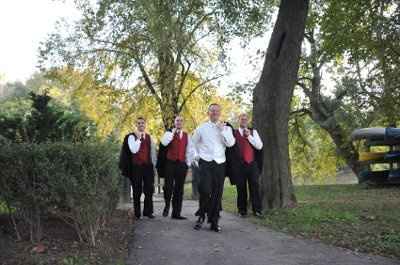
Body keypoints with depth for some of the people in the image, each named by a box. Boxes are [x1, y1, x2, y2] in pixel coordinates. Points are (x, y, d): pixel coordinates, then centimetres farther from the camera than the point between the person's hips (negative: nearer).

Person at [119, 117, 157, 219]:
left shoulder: (149, 137, 13)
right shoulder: (131, 136, -2)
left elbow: (153, 151, 16)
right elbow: (133, 150, -16)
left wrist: (153, 163, 10)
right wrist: (138, 138, -16)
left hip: (148, 166, 4)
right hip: (136, 167, -4)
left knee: (149, 190, 3)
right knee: (137, 191, 2)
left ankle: (148, 211, 14)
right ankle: (137, 213, 9)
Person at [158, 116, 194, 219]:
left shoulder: (186, 135, 12)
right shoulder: (169, 133, 5)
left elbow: (189, 150, 14)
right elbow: (164, 143, -16)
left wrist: (188, 163, 8)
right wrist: (173, 132, -13)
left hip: (182, 164, 3)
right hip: (170, 163, -2)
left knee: (179, 189, 5)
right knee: (168, 186, -8)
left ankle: (176, 213, 11)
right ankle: (167, 205, 20)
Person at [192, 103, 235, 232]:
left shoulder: (226, 128, 10)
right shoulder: (202, 128, 9)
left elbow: (230, 143, -6)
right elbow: (193, 142, 21)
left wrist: (222, 130, -11)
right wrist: (197, 155, 15)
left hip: (220, 163, 1)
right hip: (205, 163, -1)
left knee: (217, 193, 2)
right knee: (205, 190, -16)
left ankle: (214, 221, 13)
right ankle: (201, 216, 6)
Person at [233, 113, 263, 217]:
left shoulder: (253, 132, 12)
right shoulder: (234, 133, 4)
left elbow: (259, 146, 1)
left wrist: (249, 136, -7)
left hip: (252, 163, 2)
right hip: (239, 164, -1)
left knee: (254, 186, 1)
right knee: (241, 188, 3)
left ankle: (257, 210, 9)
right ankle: (242, 210, 13)